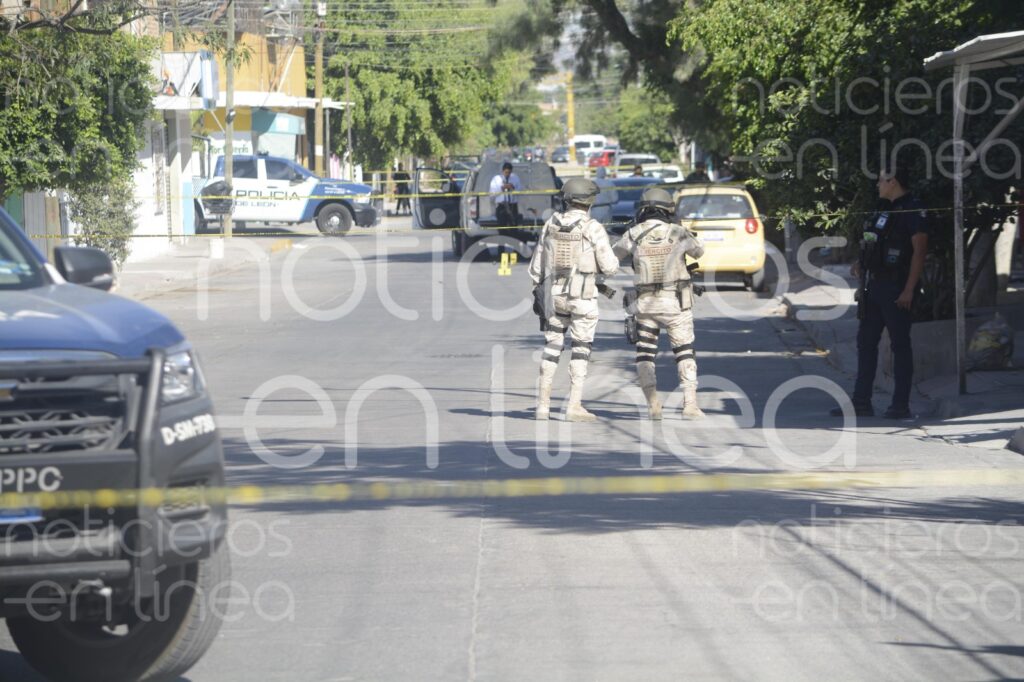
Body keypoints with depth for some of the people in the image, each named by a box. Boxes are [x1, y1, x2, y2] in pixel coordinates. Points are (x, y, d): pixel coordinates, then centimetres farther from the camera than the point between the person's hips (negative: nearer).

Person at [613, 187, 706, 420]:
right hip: (676, 304, -1)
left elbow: (615, 253, 15)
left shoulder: (634, 234, -4)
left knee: (645, 354, 11)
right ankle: (690, 404, -1)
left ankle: (653, 403, 0)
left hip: (645, 304, 1)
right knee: (684, 353, 8)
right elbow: (698, 251, 13)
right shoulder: (678, 233, -6)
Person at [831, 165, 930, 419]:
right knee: (866, 342, 9)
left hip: (896, 288, -9)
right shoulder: (885, 210, 16)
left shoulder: (913, 210, -11)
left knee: (900, 345, -2)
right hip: (874, 285, 9)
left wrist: (909, 290, -21)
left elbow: (919, 250, -16)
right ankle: (861, 402, 14)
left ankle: (901, 405, 2)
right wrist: (862, 264, 8)